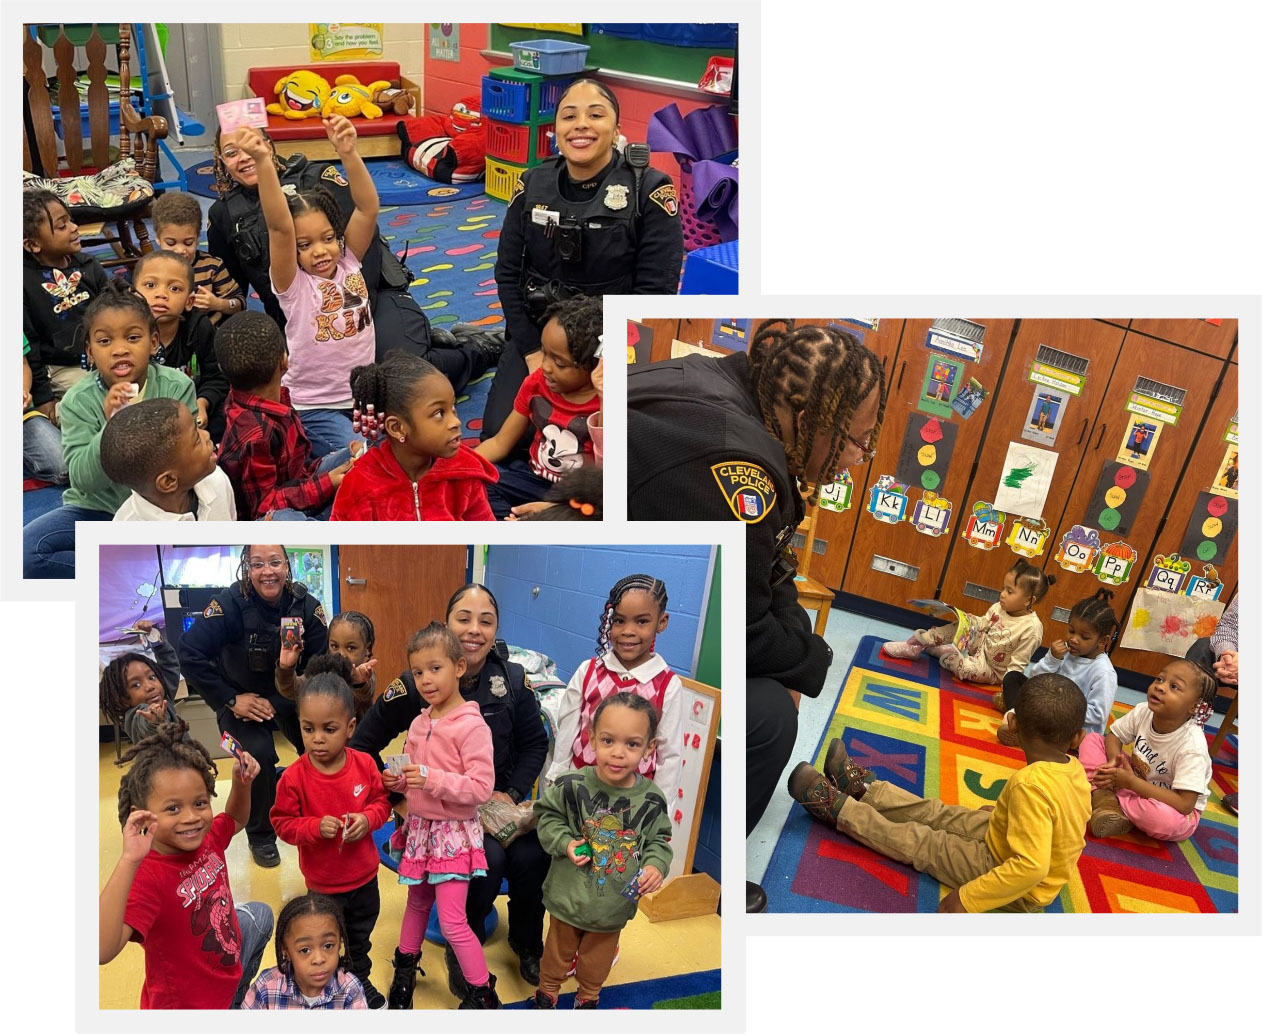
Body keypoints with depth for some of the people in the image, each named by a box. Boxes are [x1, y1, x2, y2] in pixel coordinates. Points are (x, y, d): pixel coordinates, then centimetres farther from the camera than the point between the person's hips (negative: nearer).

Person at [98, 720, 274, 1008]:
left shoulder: (208, 838, -14)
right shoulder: (147, 877, -34)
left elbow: (236, 818, 9)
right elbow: (101, 951, -48)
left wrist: (241, 784, -12)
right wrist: (129, 861, -54)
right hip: (188, 1004, -9)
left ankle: (237, 998, 48)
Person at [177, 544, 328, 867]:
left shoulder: (306, 605, -14)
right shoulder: (230, 603, -22)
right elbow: (189, 654, -22)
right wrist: (230, 700, -22)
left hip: (289, 694, 3)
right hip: (242, 697, -2)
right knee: (258, 754, -25)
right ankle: (260, 835, 2)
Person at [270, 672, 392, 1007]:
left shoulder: (364, 765, -14)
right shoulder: (294, 777, -22)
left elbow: (381, 801, -2)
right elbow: (282, 823, -14)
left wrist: (368, 818, -21)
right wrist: (316, 827, -29)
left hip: (364, 876, 3)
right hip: (323, 882, -3)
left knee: (361, 936, 26)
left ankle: (361, 980, 50)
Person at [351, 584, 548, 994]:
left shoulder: (513, 679, -7)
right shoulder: (416, 684, -14)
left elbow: (535, 744, 6)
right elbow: (363, 744, -5)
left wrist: (513, 792, -7)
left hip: (497, 799, 3)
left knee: (531, 856, -23)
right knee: (489, 857, -29)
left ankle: (527, 942, 11)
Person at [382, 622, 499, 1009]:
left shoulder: (472, 726, -19)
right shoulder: (419, 723, 4)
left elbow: (481, 788, -22)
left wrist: (432, 778, -29)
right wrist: (399, 781, -4)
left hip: (453, 832, -7)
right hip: (420, 828, 7)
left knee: (451, 920, -4)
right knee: (417, 902, 23)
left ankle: (482, 992, 13)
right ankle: (405, 967, 44)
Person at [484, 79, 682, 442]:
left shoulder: (650, 191, -13)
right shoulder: (533, 184, -1)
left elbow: (656, 292, -15)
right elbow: (508, 273, 2)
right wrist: (533, 353, -7)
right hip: (538, 331, 3)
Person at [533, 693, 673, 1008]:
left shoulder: (652, 800, -17)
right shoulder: (573, 786, -22)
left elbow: (659, 839, -1)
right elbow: (548, 814, -6)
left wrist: (656, 865, -18)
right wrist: (564, 842, -20)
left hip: (615, 903, 2)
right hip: (569, 896, -1)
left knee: (599, 955, 26)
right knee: (559, 948, 23)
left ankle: (589, 996, 54)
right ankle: (547, 990, 51)